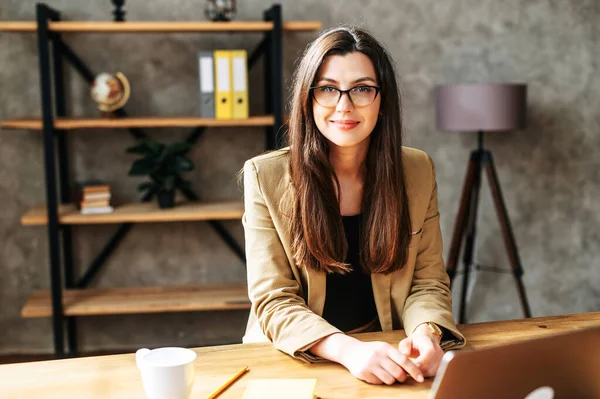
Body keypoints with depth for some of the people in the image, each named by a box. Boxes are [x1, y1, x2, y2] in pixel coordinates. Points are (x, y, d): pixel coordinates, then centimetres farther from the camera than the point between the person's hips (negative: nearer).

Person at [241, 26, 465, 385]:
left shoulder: (418, 171, 0)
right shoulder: (266, 176, -8)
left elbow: (428, 282, 3)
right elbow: (273, 300, -11)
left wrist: (426, 334, -19)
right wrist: (348, 350, -28)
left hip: (386, 356, 2)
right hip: (294, 361, -2)